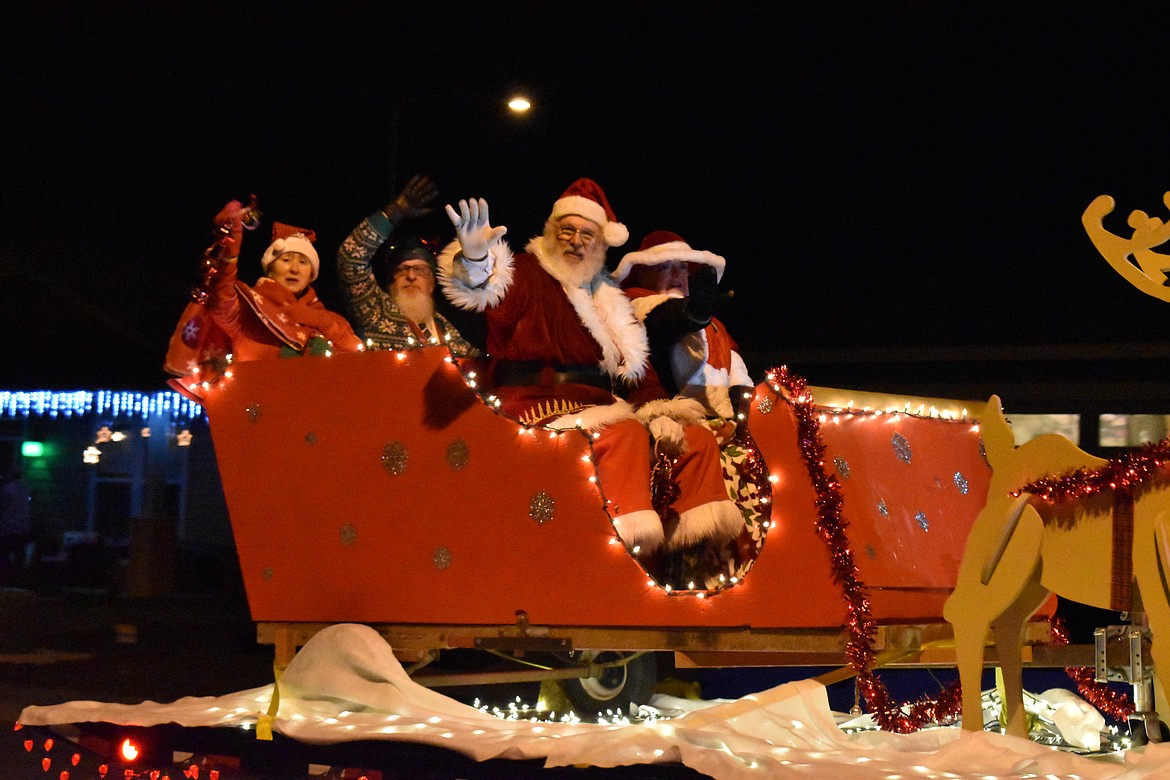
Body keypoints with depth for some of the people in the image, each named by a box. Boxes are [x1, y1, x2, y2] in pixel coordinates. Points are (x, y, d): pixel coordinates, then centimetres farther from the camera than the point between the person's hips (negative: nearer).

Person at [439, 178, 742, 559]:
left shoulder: (608, 297, 22)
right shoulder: (524, 275, 1)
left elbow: (638, 371, 20)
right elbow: (489, 298, -24)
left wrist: (658, 414, 2)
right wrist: (475, 259, -47)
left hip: (601, 411, 8)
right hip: (540, 412, -7)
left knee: (698, 440, 1)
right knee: (626, 436, -33)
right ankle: (626, 542, -38)